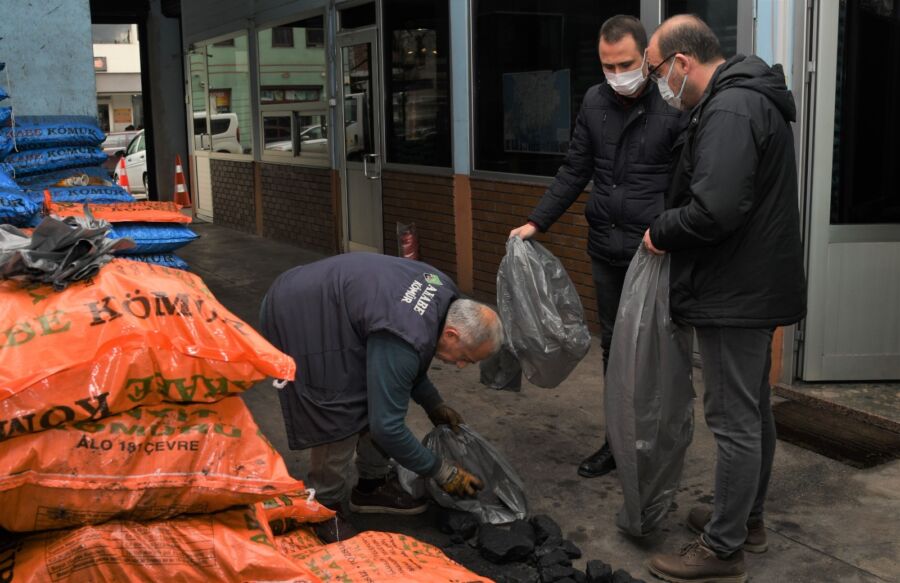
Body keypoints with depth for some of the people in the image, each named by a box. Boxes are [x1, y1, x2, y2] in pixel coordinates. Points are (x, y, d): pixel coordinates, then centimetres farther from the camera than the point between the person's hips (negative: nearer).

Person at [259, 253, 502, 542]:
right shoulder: (403, 340, -33)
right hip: (299, 317, -10)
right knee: (340, 417, -12)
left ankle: (372, 486, 23)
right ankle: (325, 510, 6)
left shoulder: (443, 291, -6)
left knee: (377, 398, 8)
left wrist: (434, 404, 14)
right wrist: (443, 472, -15)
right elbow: (387, 427, -26)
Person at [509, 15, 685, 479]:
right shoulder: (595, 102, 7)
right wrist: (536, 222, 7)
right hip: (605, 249, 6)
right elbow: (575, 171, 13)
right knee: (613, 346, 14)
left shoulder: (673, 106, -11)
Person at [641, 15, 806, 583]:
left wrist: (660, 232, -12)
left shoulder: (729, 110, -20)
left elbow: (714, 209, -30)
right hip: (757, 284, 11)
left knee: (734, 418, -2)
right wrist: (670, 229, 9)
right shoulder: (748, 98, 14)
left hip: (737, 293, -11)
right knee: (754, 409, 19)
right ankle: (748, 518, 35)